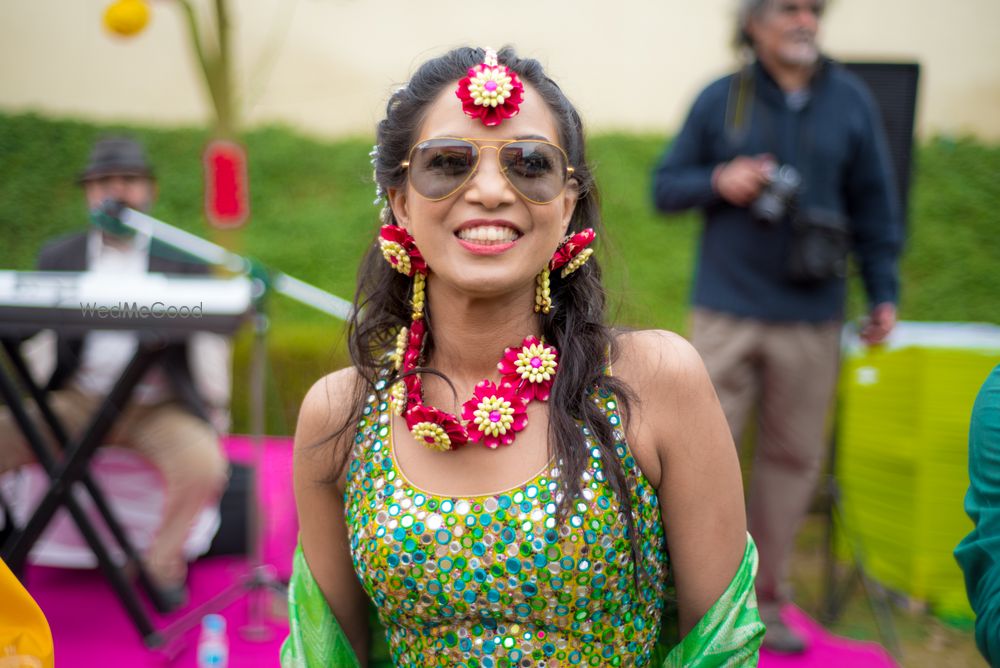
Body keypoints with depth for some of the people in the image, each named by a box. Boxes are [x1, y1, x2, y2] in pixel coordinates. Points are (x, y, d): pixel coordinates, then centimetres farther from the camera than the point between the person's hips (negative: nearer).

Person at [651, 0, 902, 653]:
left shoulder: (851, 101, 6)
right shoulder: (720, 100, 3)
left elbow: (875, 205, 10)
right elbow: (665, 186, 7)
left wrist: (884, 292, 4)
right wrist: (719, 181, -12)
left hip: (811, 319, 2)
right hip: (727, 313, -1)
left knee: (793, 457, 7)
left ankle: (765, 598, 22)